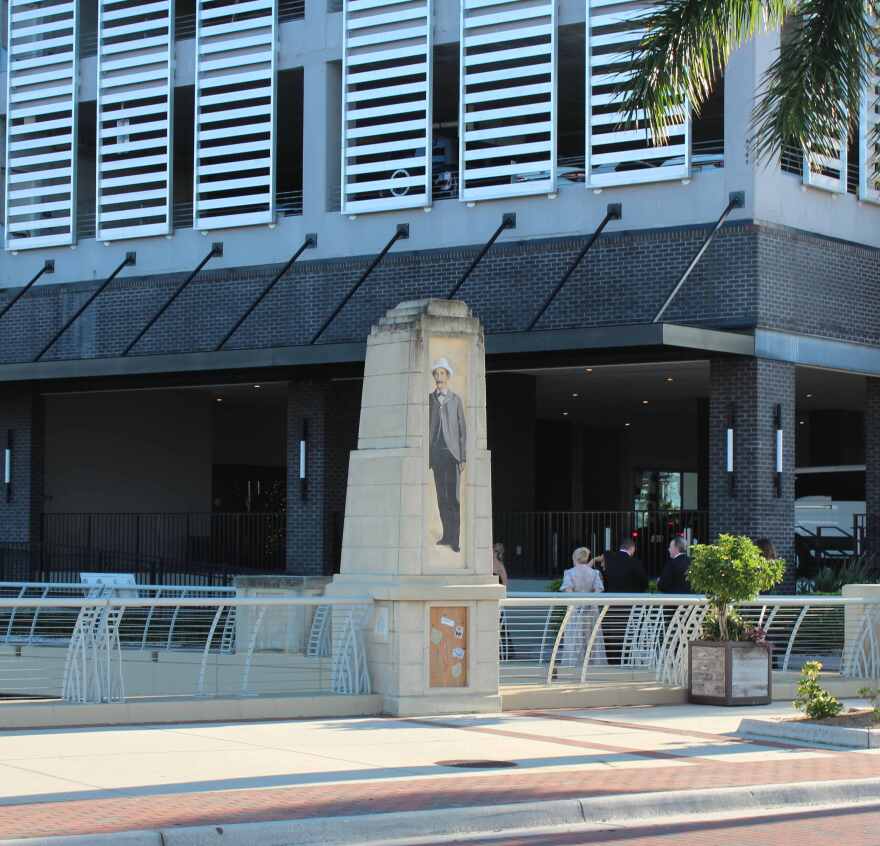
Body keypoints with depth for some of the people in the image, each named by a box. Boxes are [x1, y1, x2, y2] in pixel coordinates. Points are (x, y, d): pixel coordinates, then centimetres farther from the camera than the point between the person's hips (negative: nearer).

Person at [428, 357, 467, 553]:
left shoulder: (456, 400, 7)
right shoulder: (428, 399, 10)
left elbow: (463, 430, 5)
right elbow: (424, 427, 9)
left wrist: (463, 457, -2)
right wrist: (425, 454, 3)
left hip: (452, 452, -2)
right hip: (436, 452, 2)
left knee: (453, 496, -7)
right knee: (441, 496, 3)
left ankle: (455, 538, -7)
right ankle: (446, 534, 7)